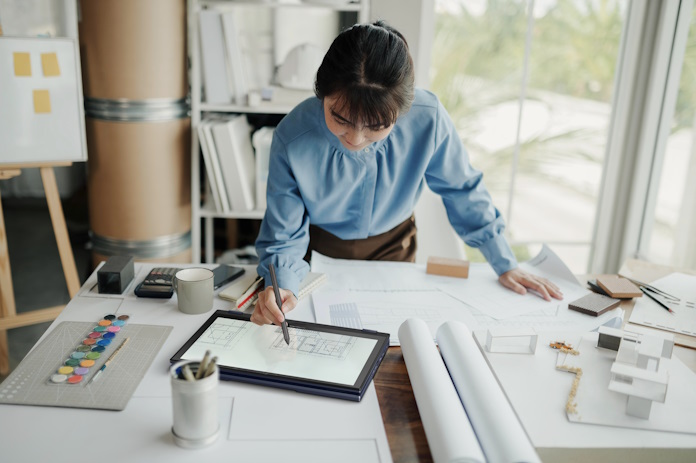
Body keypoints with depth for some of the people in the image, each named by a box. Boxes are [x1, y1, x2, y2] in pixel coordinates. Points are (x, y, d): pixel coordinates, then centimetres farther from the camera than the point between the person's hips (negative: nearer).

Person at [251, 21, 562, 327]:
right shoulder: (292, 139, -32)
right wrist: (281, 286, -44)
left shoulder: (427, 119, -30)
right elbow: (284, 236, -22)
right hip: (321, 248, -1)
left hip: (392, 245, 1)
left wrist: (505, 265, -6)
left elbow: (462, 190, -12)